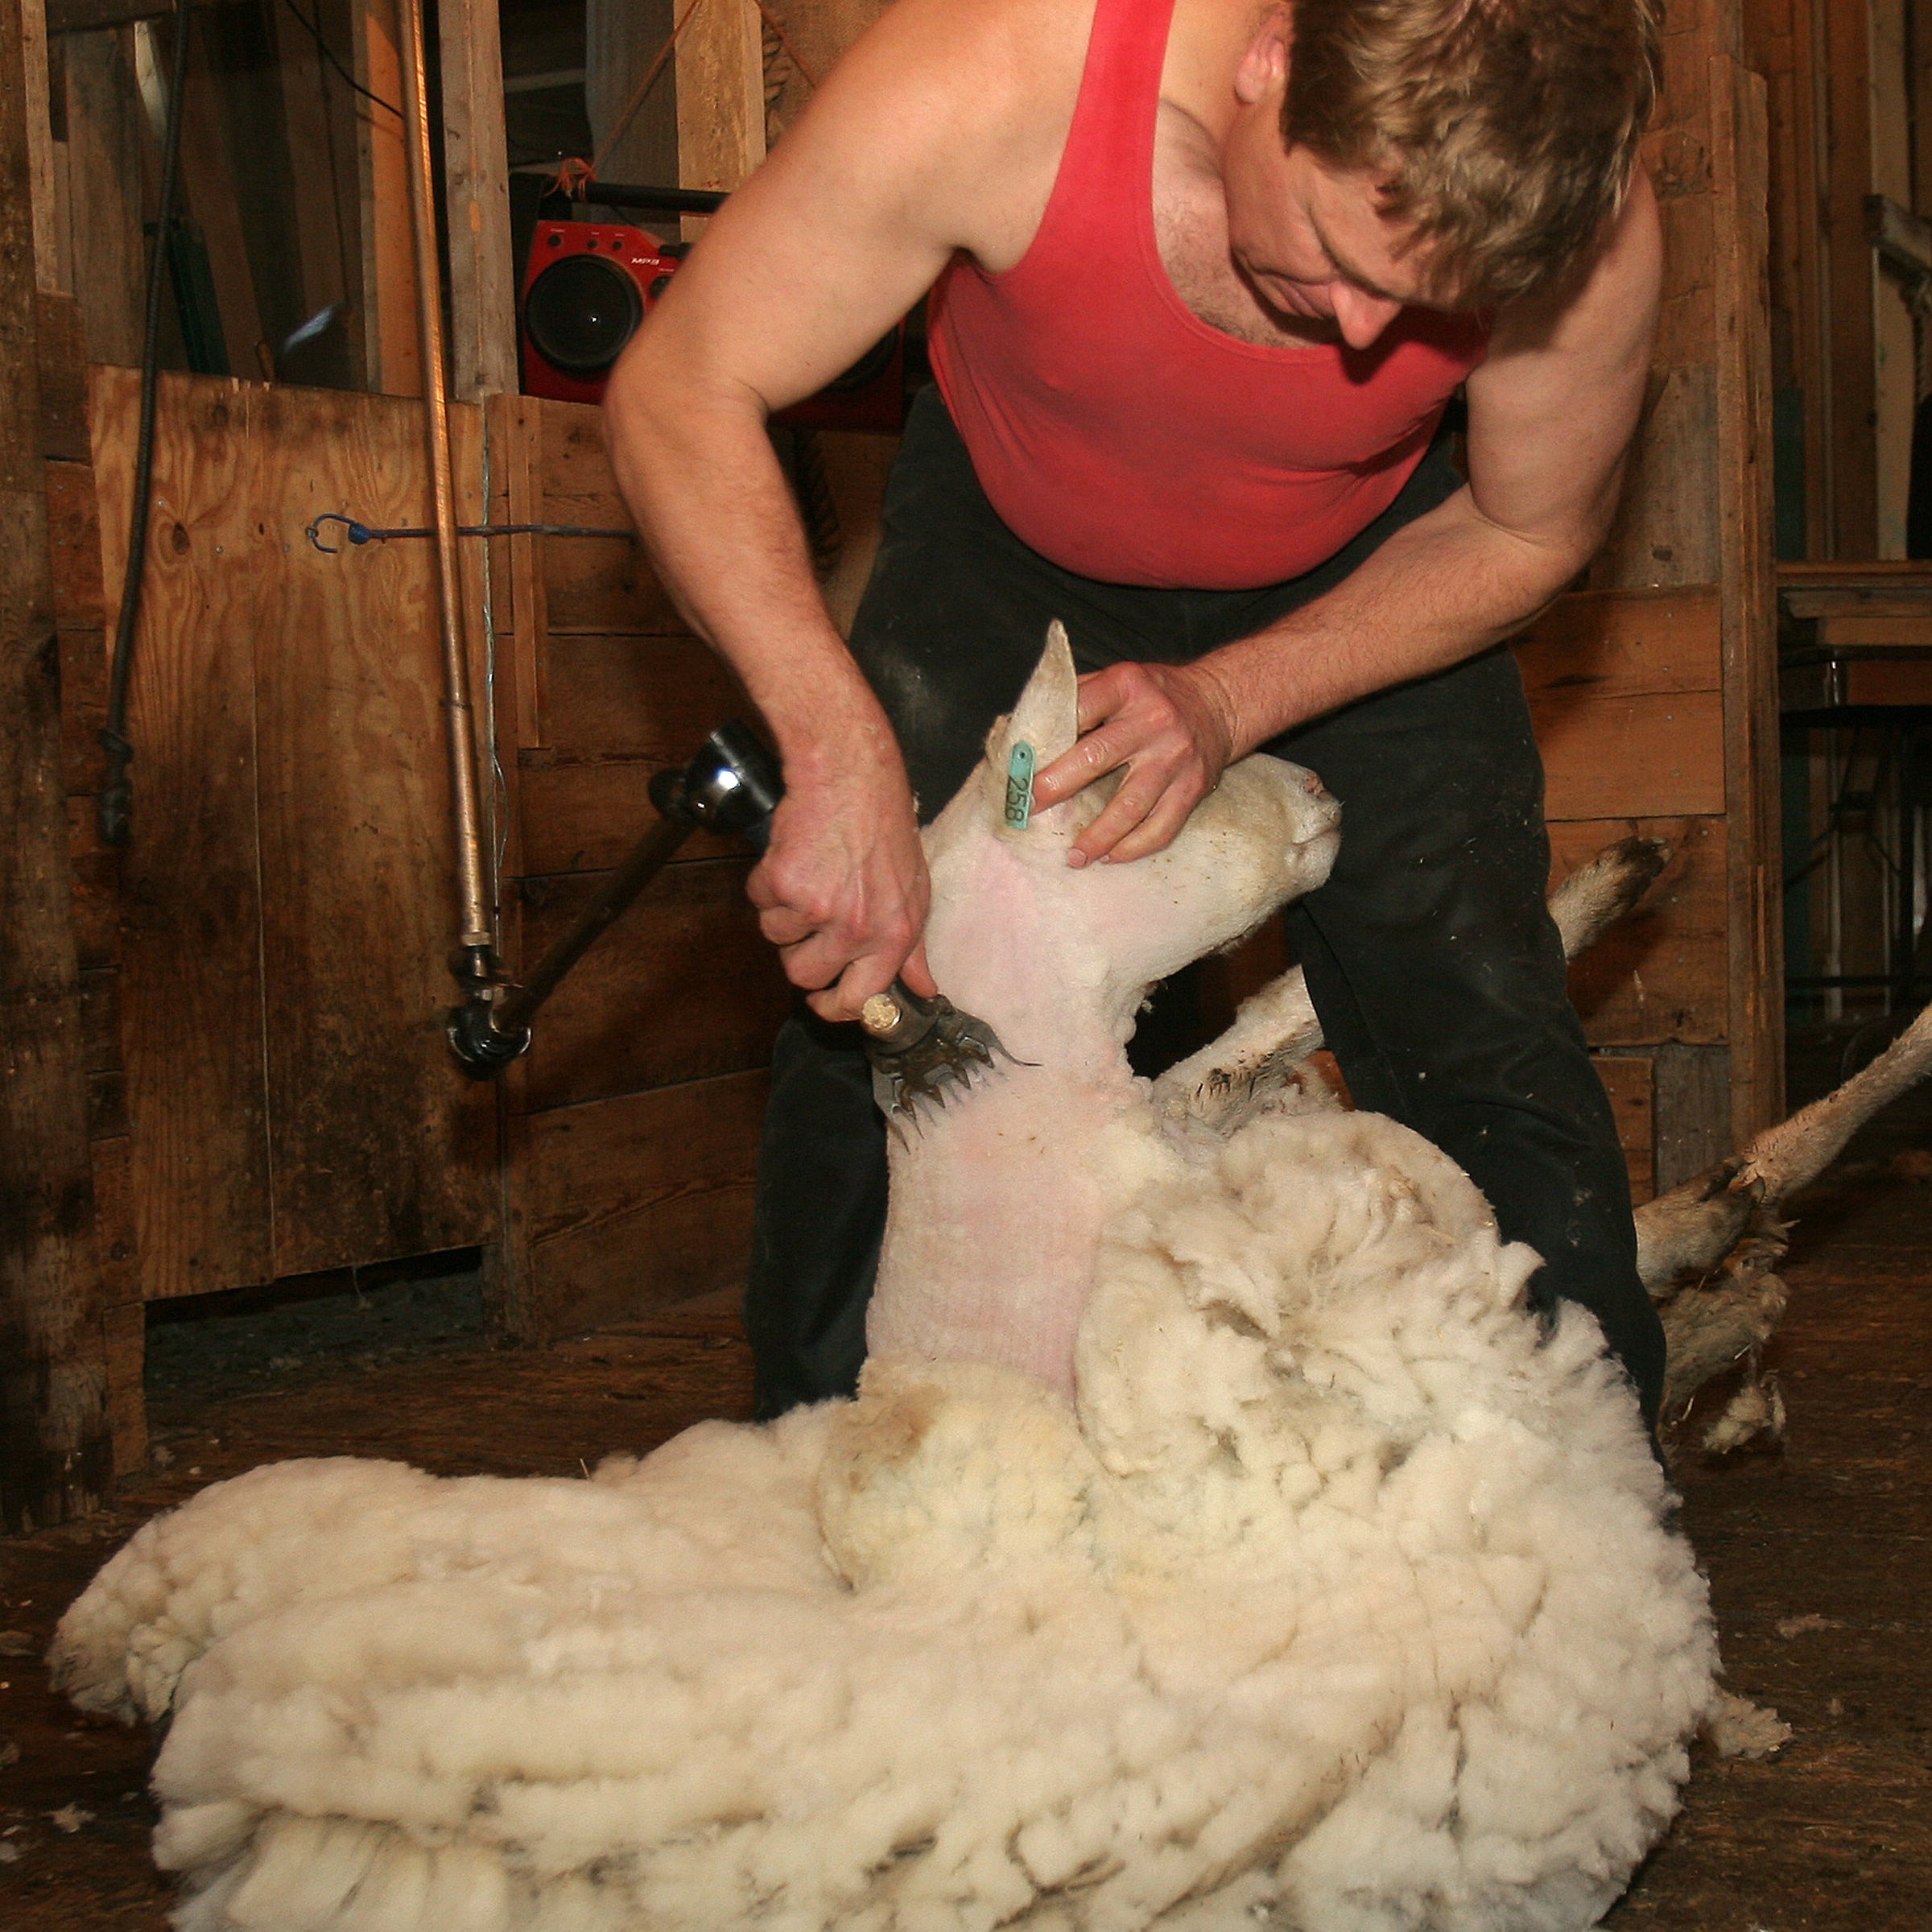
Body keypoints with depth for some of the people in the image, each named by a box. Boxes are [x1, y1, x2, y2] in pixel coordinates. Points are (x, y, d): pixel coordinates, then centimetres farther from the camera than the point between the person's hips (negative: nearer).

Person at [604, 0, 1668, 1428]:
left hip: (1364, 577, 1)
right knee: (864, 1007, -8)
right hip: (1013, 537, 0)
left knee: (1486, 1056, -9)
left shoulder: (1590, 230, -33)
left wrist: (1229, 699, -26)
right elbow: (679, 397, -30)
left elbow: (1528, 533, -12)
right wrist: (840, 753, -43)